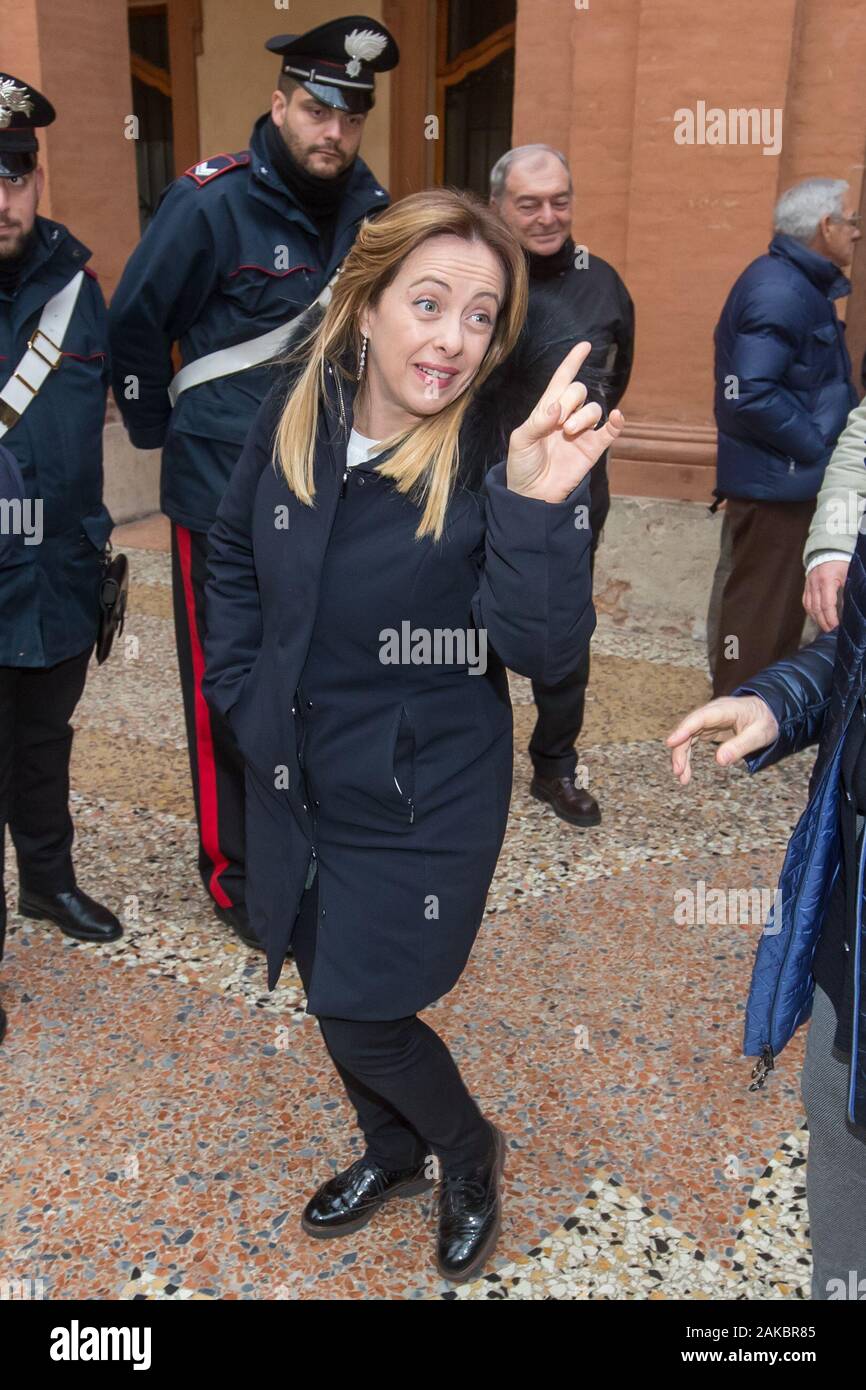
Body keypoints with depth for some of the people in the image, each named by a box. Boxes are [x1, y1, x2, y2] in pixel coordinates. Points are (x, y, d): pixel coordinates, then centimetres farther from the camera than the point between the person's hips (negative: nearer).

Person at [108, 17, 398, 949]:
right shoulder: (212, 202, -13)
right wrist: (161, 432, 0)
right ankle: (233, 875, 22)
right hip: (226, 497, -5)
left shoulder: (370, 208, 3)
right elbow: (133, 324, -5)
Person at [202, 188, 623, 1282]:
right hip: (296, 776, 5)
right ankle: (393, 1150, 53)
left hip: (421, 797, -5)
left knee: (360, 1017, 6)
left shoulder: (499, 454, -20)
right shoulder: (296, 415, -8)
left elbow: (543, 649, -29)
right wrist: (245, 690, 4)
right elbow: (233, 558, 9)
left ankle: (469, 1150, 40)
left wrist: (540, 505, -44)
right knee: (332, 988, 23)